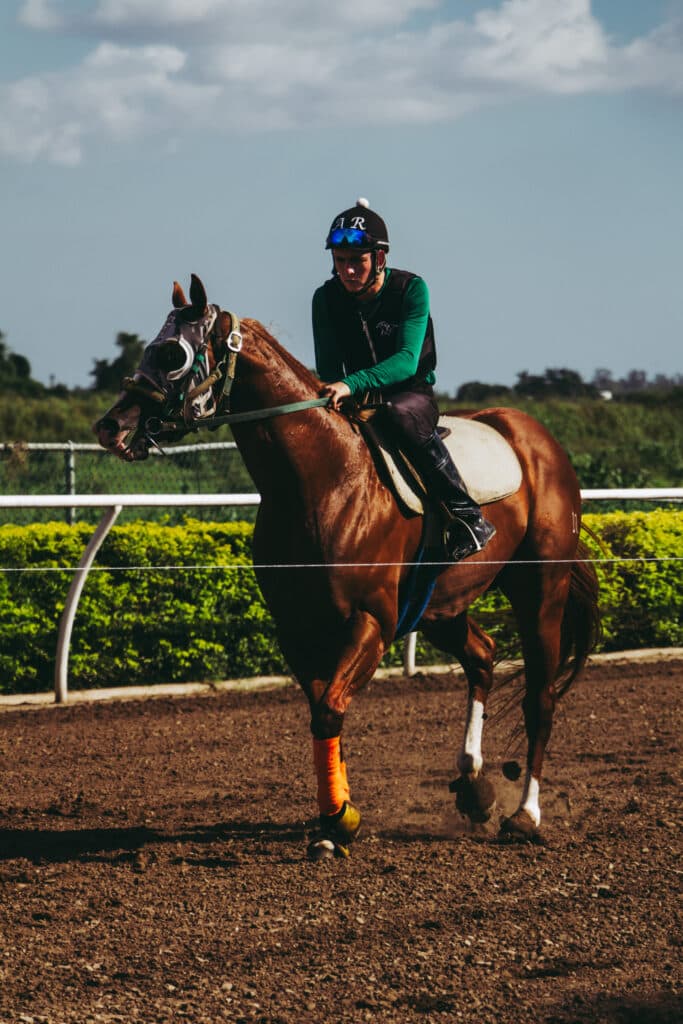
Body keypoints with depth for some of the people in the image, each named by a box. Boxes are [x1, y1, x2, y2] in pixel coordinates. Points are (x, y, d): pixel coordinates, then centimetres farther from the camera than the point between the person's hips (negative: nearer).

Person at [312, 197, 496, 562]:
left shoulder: (411, 289, -14)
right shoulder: (326, 299, -3)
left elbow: (407, 361, -25)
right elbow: (328, 368, -2)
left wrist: (352, 384, -41)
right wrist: (336, 392, -26)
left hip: (412, 392, -4)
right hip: (356, 397, 4)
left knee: (401, 414, -39)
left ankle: (468, 515, -32)